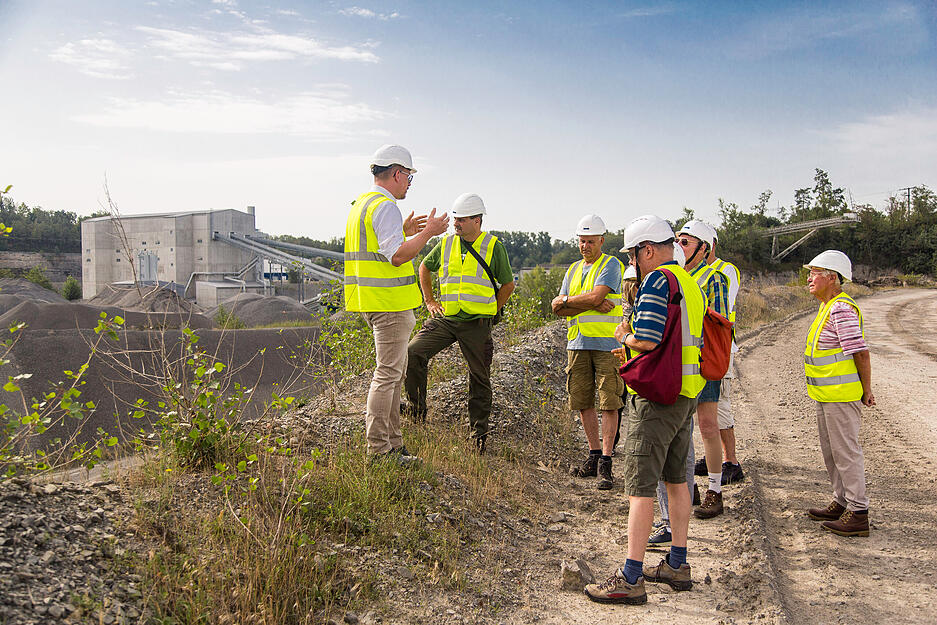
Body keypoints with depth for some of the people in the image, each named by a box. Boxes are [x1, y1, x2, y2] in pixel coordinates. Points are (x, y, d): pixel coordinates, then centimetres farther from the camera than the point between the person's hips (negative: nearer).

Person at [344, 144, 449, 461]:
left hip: (371, 300, 11)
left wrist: (404, 231, 22)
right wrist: (427, 232, -12)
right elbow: (397, 256, -23)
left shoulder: (361, 203, 18)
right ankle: (378, 449, 0)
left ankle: (393, 443, 22)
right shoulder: (385, 206, -15)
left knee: (395, 370, 16)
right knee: (388, 373, -5)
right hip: (389, 302, -11)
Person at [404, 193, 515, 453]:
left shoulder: (494, 247, -1)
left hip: (477, 324, -2)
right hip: (445, 318, 3)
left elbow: (508, 284, 7)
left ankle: (479, 434, 17)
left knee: (480, 378, 3)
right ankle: (417, 410, 1)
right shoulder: (446, 243, 7)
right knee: (413, 352, -16)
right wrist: (429, 300, 14)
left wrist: (489, 311, 2)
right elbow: (425, 267, 23)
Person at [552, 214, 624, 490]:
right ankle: (594, 455, 20)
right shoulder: (574, 270, 17)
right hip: (578, 343, 6)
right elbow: (558, 309, 6)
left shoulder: (610, 265, -1)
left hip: (607, 343, -6)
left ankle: (605, 462, -4)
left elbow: (596, 296, -17)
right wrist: (592, 304, -8)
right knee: (583, 402, 9)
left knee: (609, 403, -6)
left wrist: (567, 300, -2)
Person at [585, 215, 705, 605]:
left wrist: (624, 338, -3)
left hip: (657, 396, -10)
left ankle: (631, 579, -3)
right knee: (676, 479, 16)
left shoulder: (657, 281, -14)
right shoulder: (690, 283, 16)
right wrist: (632, 350, 18)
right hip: (686, 395, 10)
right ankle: (677, 565, 25)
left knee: (640, 485, -6)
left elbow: (647, 340, -24)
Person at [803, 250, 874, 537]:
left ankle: (858, 514, 4)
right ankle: (841, 503, 30)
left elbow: (861, 353, -20)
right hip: (827, 395, 11)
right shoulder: (828, 307, 14)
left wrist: (866, 391, -13)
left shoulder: (841, 309, -19)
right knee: (831, 450, 18)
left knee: (846, 451, -4)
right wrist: (864, 388, 19)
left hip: (842, 395, -11)